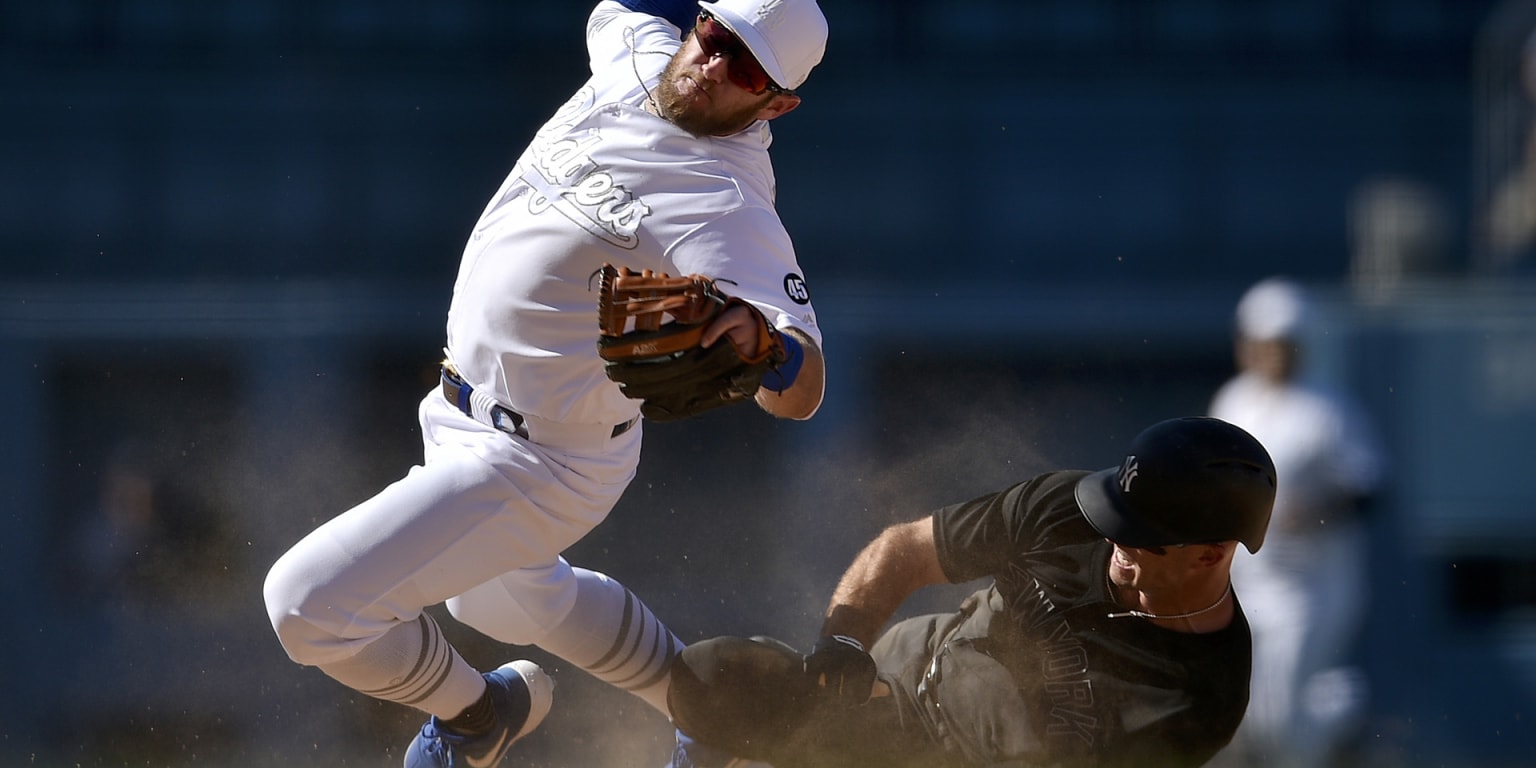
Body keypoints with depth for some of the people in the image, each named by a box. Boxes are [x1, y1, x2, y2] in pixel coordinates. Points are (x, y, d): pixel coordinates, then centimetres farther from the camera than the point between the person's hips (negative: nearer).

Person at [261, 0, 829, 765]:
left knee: (309, 601, -15)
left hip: (540, 464, -9)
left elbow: (801, 395, -36)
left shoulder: (728, 204, -29)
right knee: (501, 591, 35)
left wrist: (759, 337, -55)